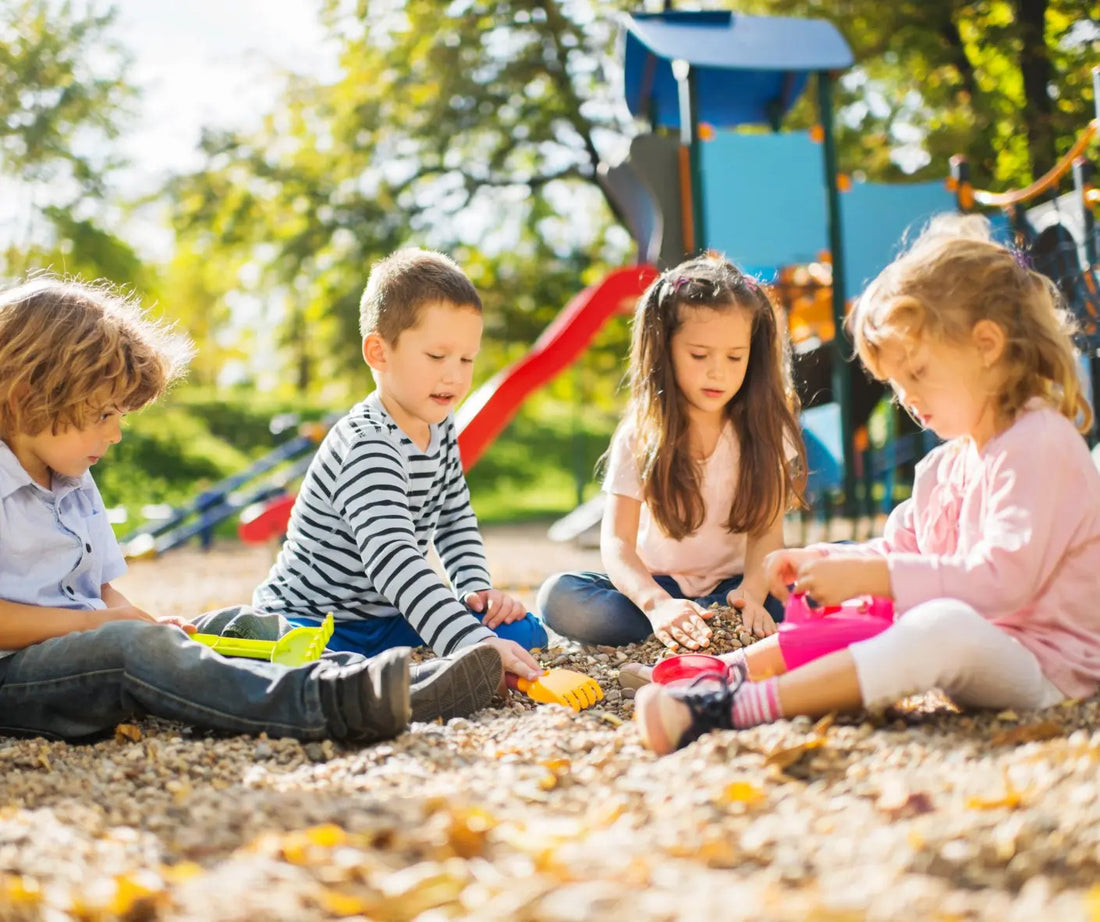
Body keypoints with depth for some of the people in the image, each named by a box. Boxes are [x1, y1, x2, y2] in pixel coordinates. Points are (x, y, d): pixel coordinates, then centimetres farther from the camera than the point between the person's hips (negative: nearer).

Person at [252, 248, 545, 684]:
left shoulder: (440, 428, 4)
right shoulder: (367, 448, -27)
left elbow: (456, 521, 18)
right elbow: (392, 561, -39)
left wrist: (476, 587, 0)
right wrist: (474, 644, -47)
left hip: (388, 617, 9)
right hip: (310, 618, -9)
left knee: (525, 632, -7)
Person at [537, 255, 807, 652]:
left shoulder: (764, 432, -3)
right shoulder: (640, 436, -7)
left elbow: (767, 531, -11)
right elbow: (616, 541, -16)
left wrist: (752, 592, -33)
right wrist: (656, 603, -37)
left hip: (732, 587, 0)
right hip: (656, 586, 0)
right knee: (558, 596, -29)